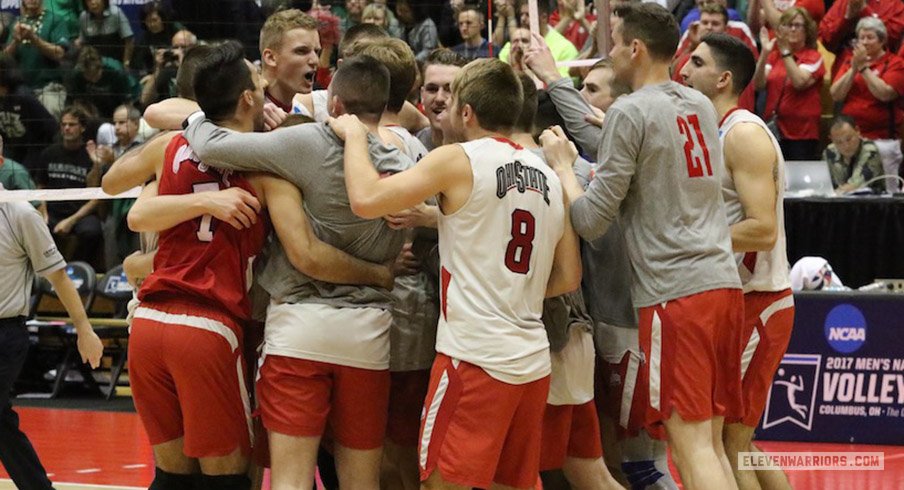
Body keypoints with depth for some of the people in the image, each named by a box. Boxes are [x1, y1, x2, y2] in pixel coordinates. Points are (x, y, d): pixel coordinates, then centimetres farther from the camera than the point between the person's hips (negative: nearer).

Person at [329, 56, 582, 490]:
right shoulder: (547, 176, 13)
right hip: (533, 361, 7)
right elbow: (568, 278, 16)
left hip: (475, 356, -7)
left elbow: (366, 200, -13)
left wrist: (354, 134, 2)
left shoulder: (458, 160, -7)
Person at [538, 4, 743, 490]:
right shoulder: (701, 106, 14)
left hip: (674, 294, -7)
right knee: (710, 442, 11)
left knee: (691, 445, -8)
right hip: (723, 283, 7)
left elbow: (591, 221, -8)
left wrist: (562, 165, 9)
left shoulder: (630, 112, -8)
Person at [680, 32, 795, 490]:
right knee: (734, 441, 15)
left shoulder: (745, 135, -15)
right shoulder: (716, 132, 15)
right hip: (734, 299, 10)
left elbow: (763, 229, -23)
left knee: (728, 442, -9)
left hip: (756, 303, -10)